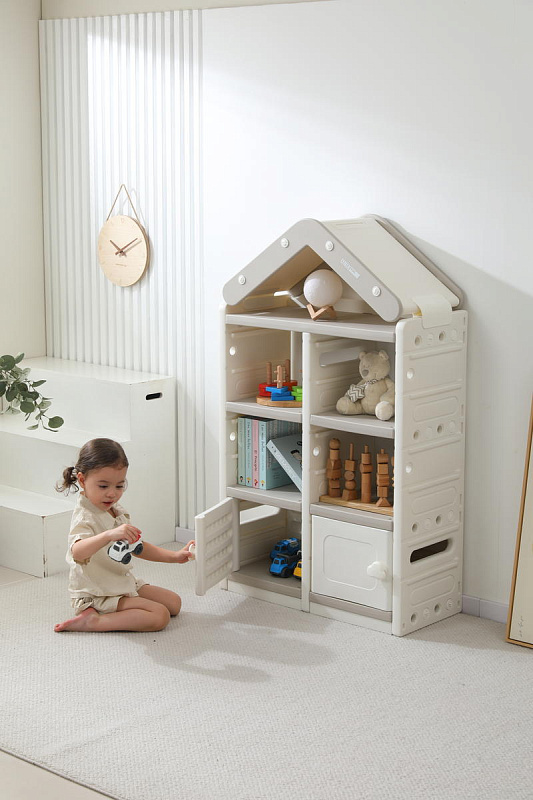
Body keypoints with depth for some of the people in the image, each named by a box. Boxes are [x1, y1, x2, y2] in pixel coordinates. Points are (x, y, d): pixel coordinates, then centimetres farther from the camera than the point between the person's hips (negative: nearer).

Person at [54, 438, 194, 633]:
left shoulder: (116, 511, 8)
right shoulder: (85, 518, -22)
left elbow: (137, 547, 22)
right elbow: (77, 552, -46)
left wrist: (174, 556, 13)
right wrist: (109, 535, -62)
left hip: (124, 585, 10)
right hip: (97, 596, -10)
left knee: (174, 602, 12)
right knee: (159, 616, -20)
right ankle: (94, 620, -17)